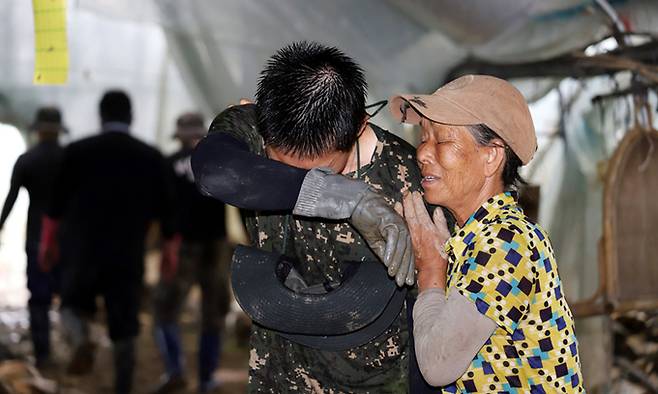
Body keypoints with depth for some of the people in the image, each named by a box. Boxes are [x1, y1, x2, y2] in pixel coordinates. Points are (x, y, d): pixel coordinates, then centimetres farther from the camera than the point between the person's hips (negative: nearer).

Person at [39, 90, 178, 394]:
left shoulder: (77, 151, -3)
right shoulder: (152, 157, 1)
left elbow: (56, 203, -1)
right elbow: (166, 209, 4)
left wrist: (47, 242, 11)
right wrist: (170, 248, 16)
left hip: (82, 249, -1)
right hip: (128, 254, 1)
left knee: (73, 304, 18)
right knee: (124, 328, 10)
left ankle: (81, 339, -14)